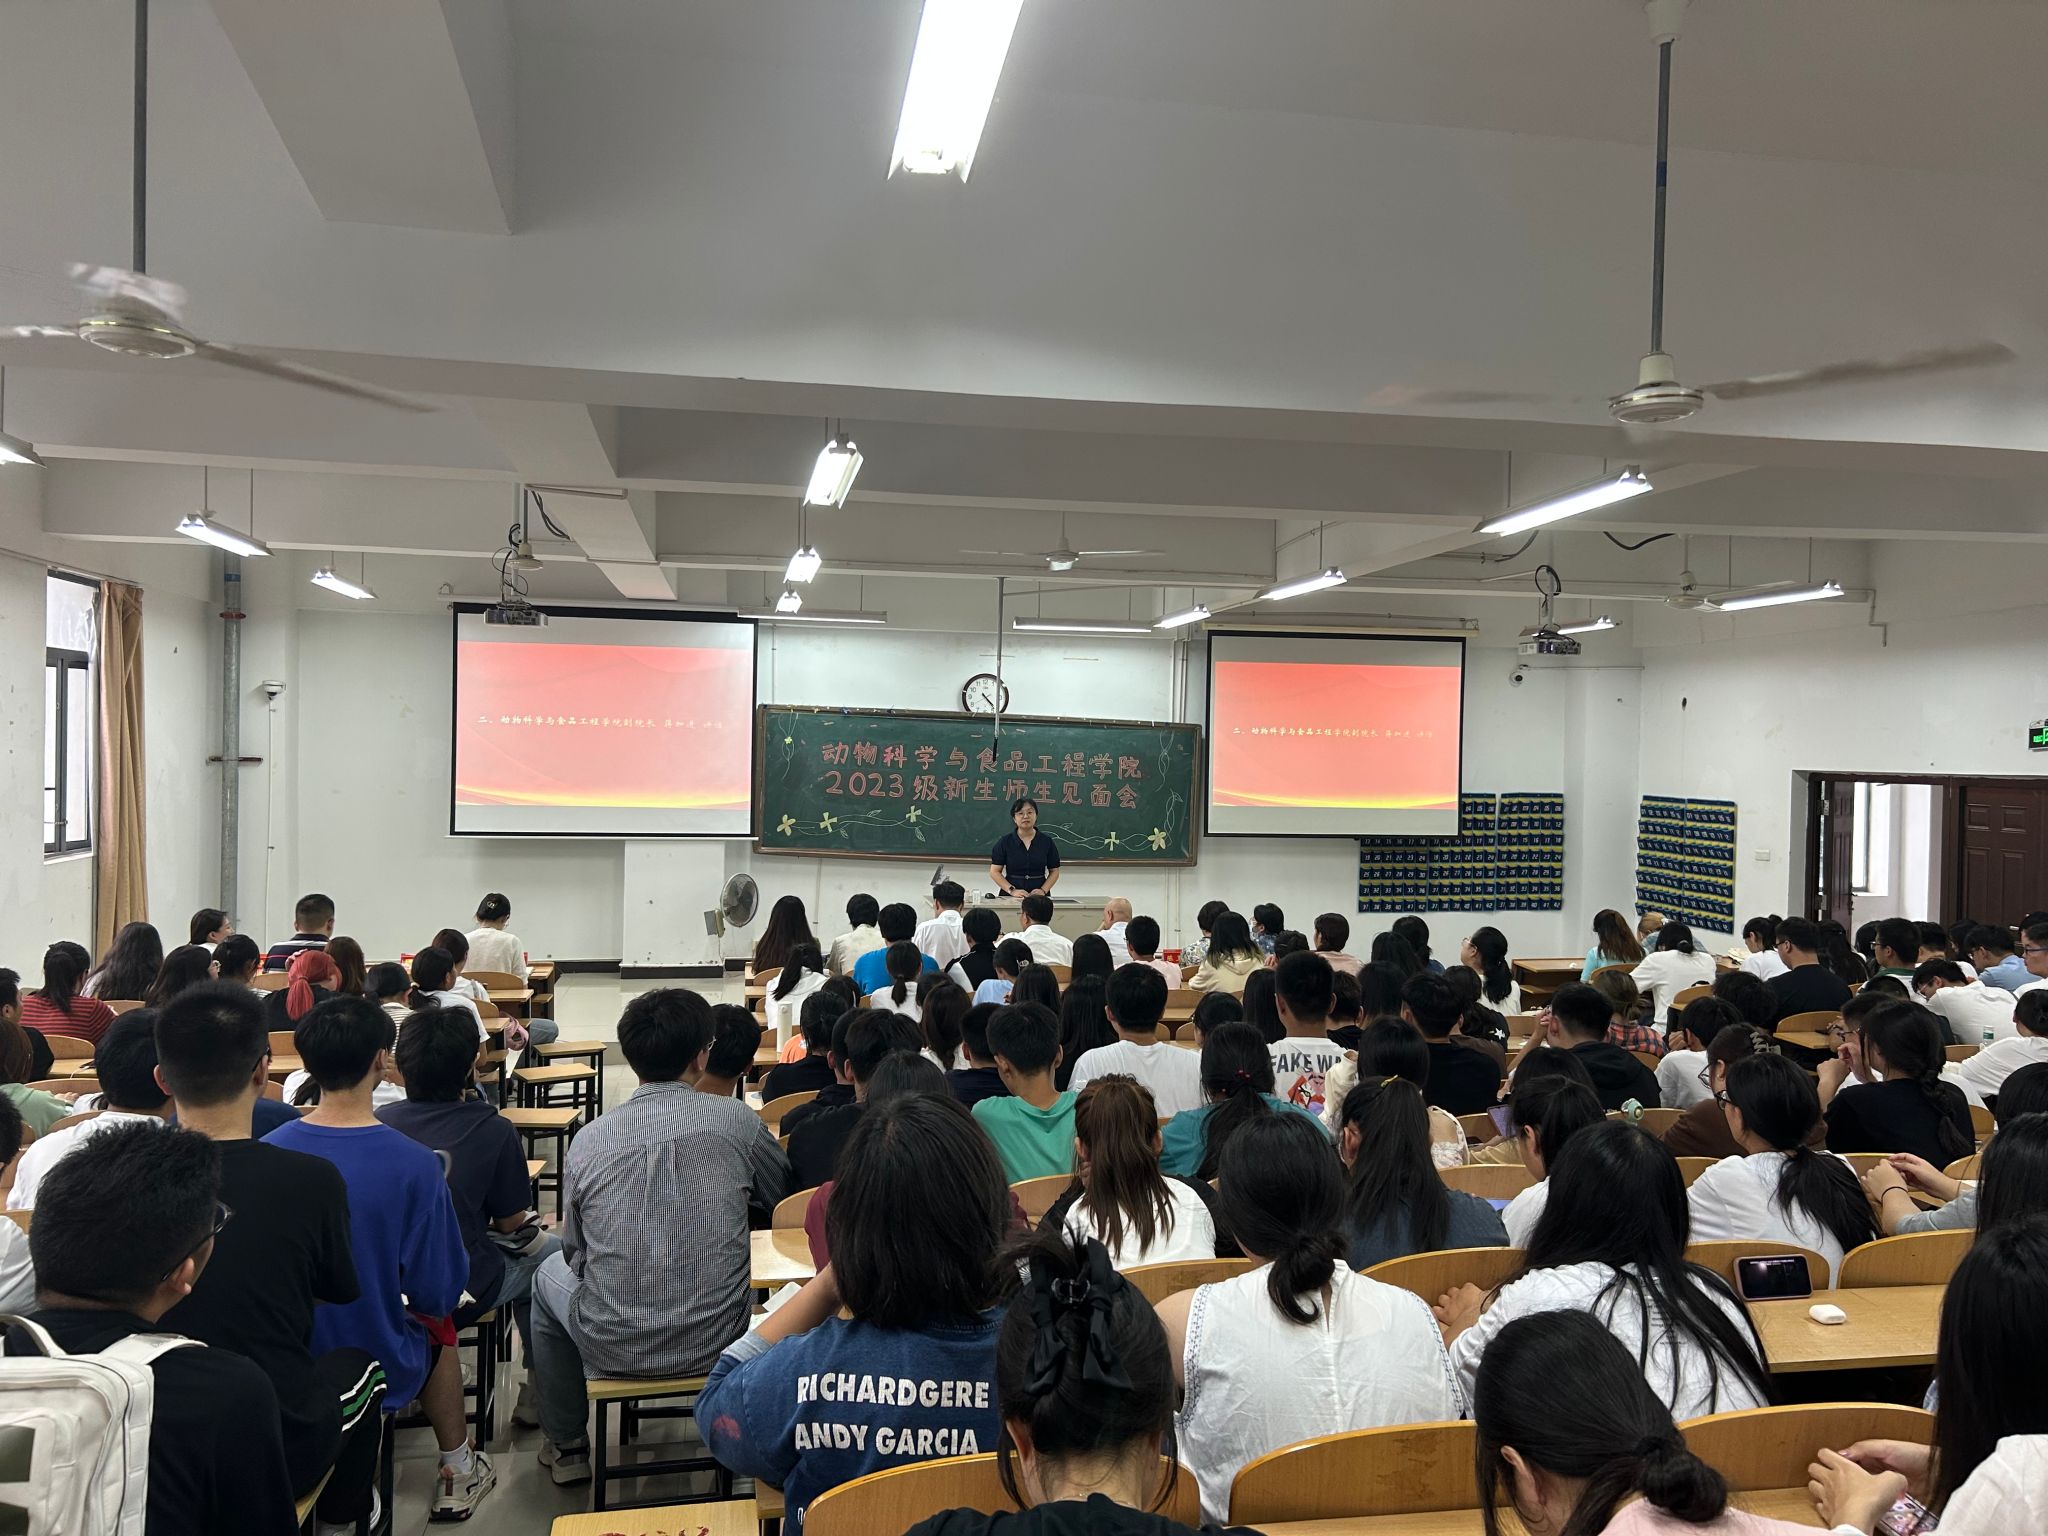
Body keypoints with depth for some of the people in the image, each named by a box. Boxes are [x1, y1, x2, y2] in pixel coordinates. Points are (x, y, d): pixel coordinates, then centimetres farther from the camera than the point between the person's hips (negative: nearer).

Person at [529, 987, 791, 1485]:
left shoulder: (588, 1138, -9)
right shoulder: (737, 1121, -11)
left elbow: (575, 1250, 5)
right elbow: (786, 1197, 8)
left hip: (614, 1349, 0)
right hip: (716, 1341, 1)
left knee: (550, 1273, 31)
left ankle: (566, 1445, 42)